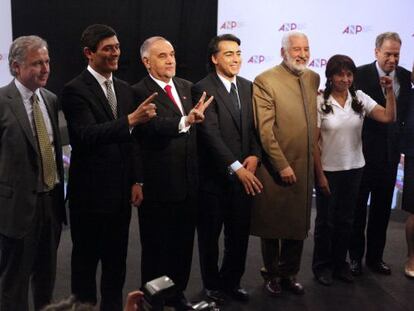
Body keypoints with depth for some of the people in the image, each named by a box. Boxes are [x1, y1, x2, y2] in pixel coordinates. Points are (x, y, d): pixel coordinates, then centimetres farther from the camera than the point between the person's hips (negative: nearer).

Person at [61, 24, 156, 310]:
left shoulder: (125, 89, 9)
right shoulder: (75, 90, -12)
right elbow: (88, 135, -26)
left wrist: (136, 181, 7)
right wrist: (131, 119, -36)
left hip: (121, 190, 6)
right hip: (91, 191, -6)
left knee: (117, 257, 17)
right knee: (86, 258, 11)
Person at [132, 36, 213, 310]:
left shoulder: (187, 87, 10)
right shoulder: (139, 92, -12)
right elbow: (150, 128, -29)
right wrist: (185, 121, -42)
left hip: (188, 181, 6)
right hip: (158, 184, -6)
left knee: (183, 243, 18)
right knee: (156, 246, 9)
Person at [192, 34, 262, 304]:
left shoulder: (248, 87, 9)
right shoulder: (203, 89, -11)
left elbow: (255, 126, 9)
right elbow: (210, 134, -19)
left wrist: (255, 155, -9)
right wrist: (236, 168, -23)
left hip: (244, 175, 5)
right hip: (214, 176, -5)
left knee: (240, 234, 13)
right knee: (210, 235, 12)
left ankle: (232, 281, 34)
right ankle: (213, 284, 31)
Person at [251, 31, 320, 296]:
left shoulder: (313, 78, 7)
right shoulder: (265, 81, -12)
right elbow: (265, 130, -15)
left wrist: (315, 160, 10)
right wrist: (282, 165, -16)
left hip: (305, 167, 5)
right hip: (276, 168, -5)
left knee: (298, 224, 14)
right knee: (272, 224, 11)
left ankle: (289, 273, 31)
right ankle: (272, 274, 30)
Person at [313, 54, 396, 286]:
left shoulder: (360, 98, -1)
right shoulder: (320, 102, -12)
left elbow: (388, 117, -9)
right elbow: (314, 141, -11)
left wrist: (390, 91, -18)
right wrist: (320, 174, -12)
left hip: (354, 169, 4)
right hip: (328, 170, -3)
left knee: (346, 219, 15)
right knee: (326, 220, 10)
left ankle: (340, 263, 32)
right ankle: (322, 265, 27)